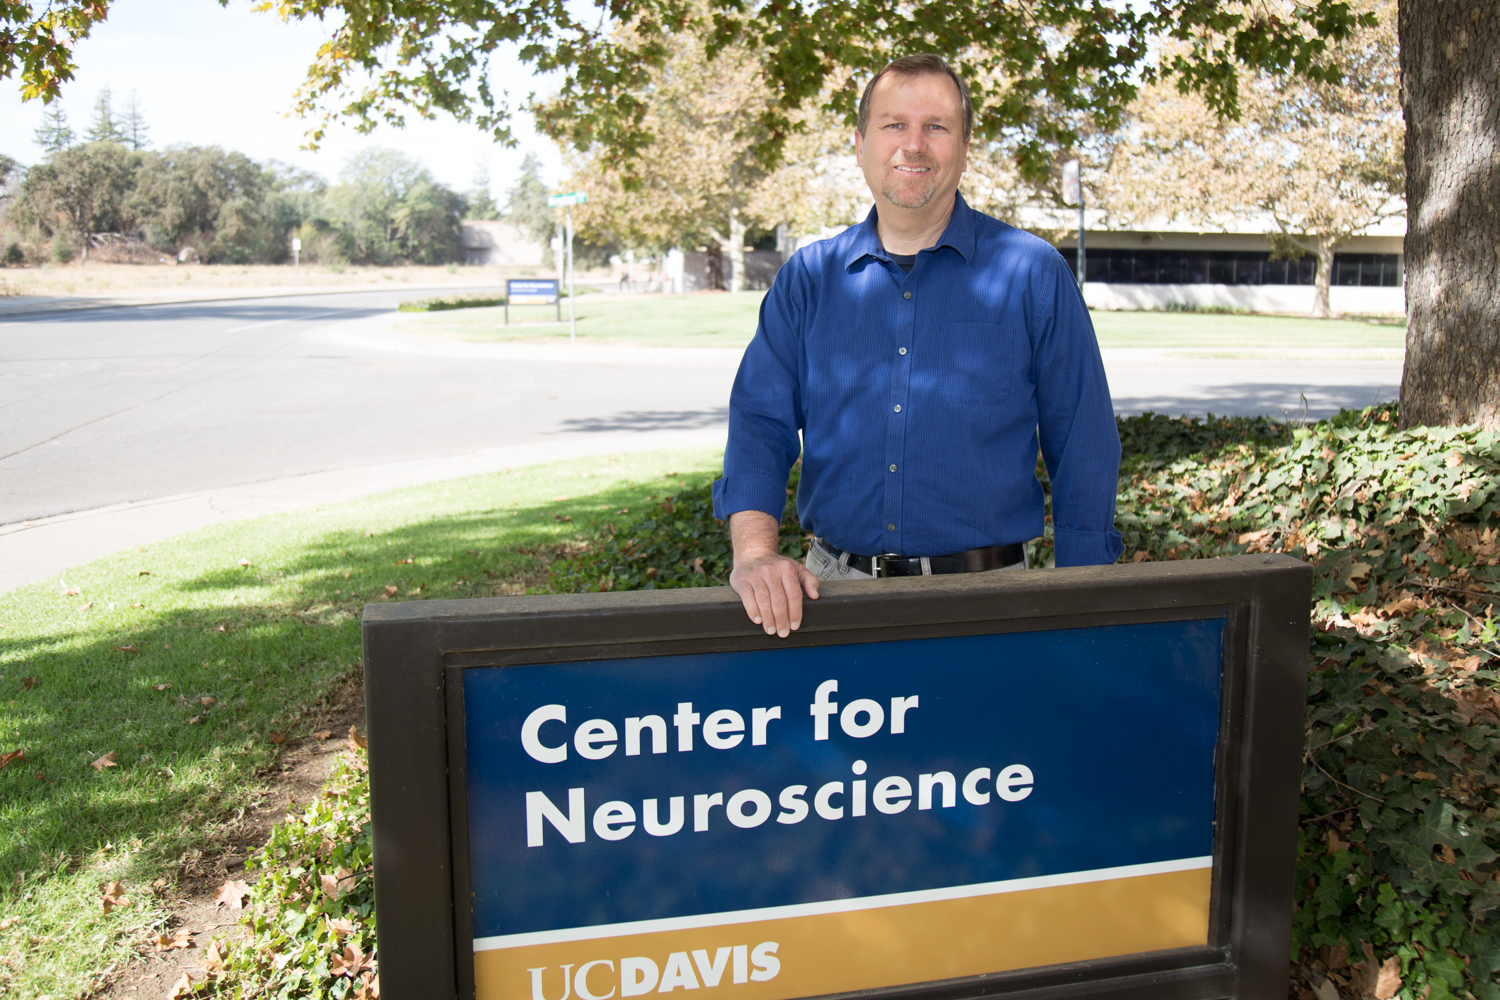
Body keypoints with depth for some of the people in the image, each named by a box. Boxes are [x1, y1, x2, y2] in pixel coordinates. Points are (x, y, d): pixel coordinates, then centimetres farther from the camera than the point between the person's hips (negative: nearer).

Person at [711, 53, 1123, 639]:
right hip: (834, 588, 2)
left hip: (983, 598, -1)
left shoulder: (1033, 273, 1)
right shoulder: (807, 278, 6)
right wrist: (755, 549, -18)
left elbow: (1083, 447, 1)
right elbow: (761, 420, 0)